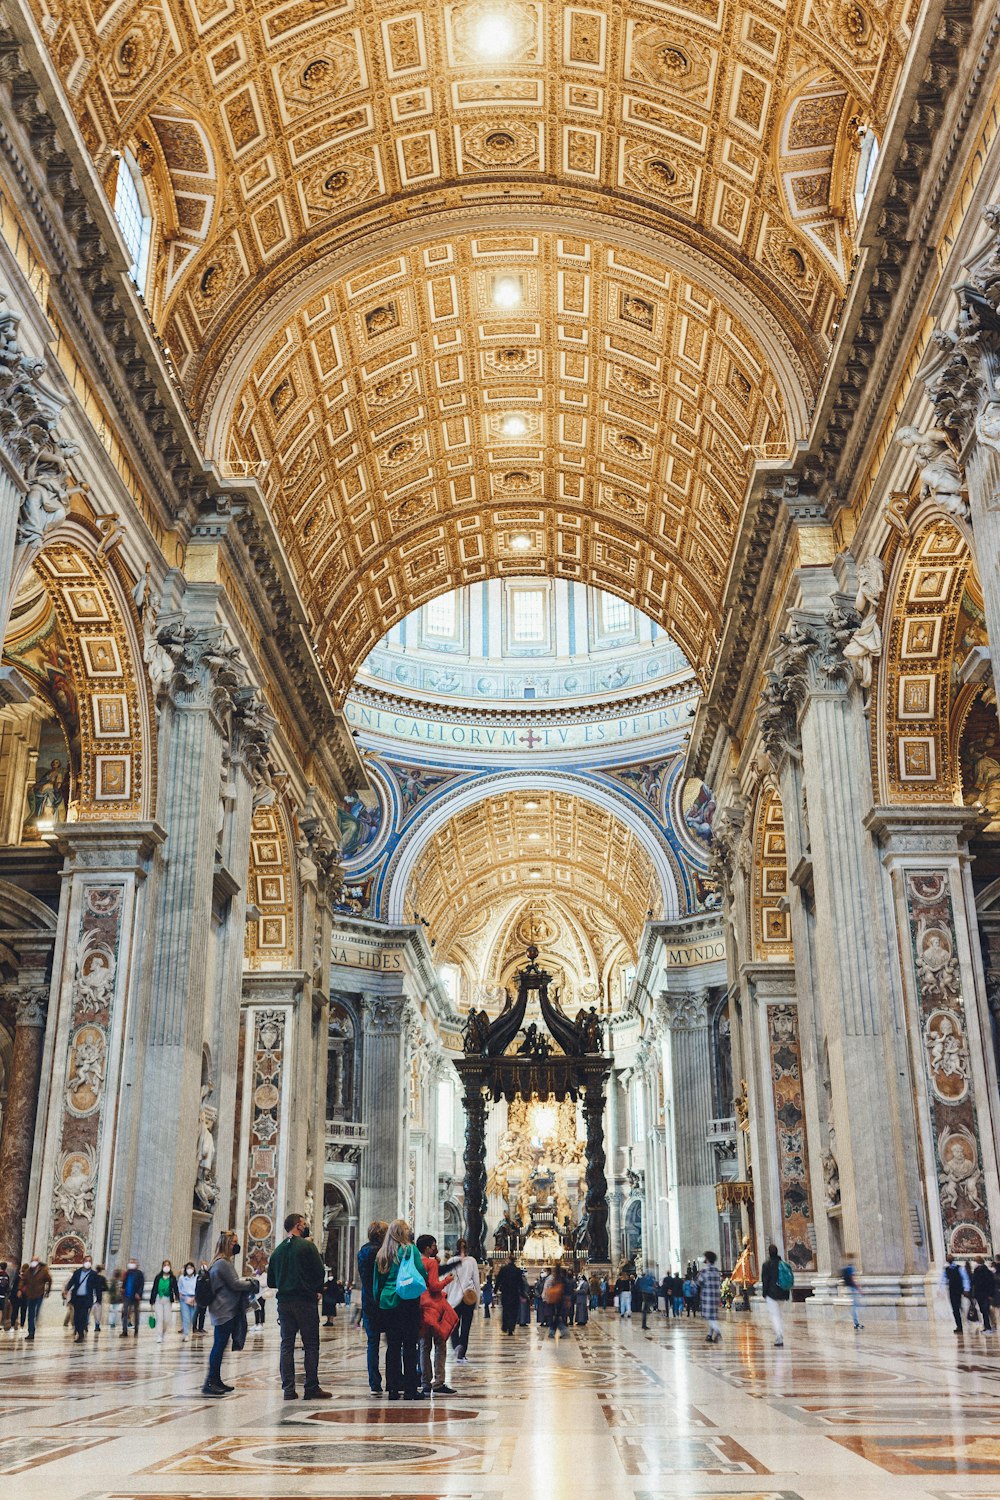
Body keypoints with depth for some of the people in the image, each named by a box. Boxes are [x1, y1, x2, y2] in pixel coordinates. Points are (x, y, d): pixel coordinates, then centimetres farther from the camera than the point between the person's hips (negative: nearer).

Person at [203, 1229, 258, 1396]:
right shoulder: (223, 1263, -16)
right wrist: (253, 1283, -2)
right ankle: (210, 1383, -8)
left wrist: (246, 1279, 10)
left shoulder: (221, 1262, 17)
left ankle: (216, 1381, 18)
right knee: (220, 1345, -9)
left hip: (223, 1311, 10)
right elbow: (234, 1284, -15)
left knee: (219, 1345, 13)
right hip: (225, 1311, -10)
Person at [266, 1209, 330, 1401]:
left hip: (284, 1301, 5)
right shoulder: (307, 1246, -7)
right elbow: (320, 1271, -9)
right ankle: (311, 1388, 1)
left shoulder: (278, 1251, 10)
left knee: (286, 1345, 7)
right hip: (305, 1301, -5)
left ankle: (288, 1389, 4)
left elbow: (271, 1281, 13)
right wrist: (317, 1290, 8)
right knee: (311, 1345, 1)